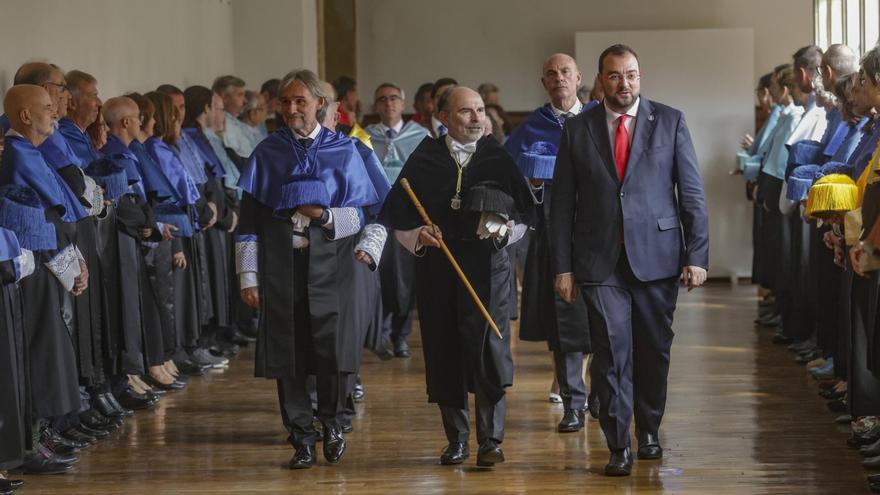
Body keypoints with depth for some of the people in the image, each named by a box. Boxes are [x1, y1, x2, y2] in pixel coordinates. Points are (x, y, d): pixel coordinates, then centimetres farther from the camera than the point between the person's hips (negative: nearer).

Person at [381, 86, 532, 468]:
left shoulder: (498, 158, 6)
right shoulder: (425, 160, 5)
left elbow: (524, 214, 9)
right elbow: (396, 215, 8)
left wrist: (506, 229, -10)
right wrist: (417, 235, -10)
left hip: (487, 264, -1)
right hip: (436, 267, 1)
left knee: (488, 348, -10)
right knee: (444, 352, 3)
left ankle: (490, 440, -2)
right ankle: (456, 439, 14)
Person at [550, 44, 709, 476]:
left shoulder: (670, 122, 4)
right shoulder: (577, 129, 5)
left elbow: (692, 192, 3)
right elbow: (562, 202, 6)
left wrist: (697, 256, -4)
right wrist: (563, 266, 0)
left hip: (657, 256, 1)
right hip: (601, 260, -1)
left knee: (654, 351, 10)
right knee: (611, 353, -7)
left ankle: (648, 431, 29)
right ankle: (619, 447, 0)